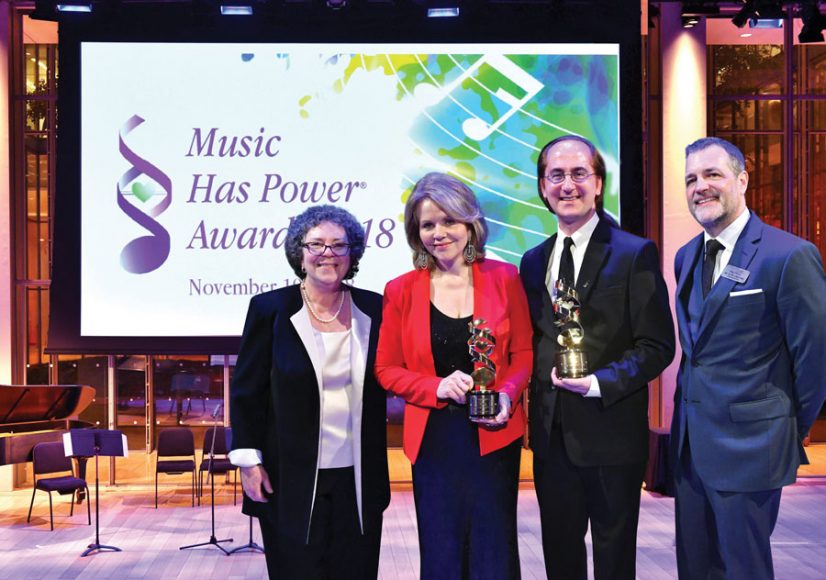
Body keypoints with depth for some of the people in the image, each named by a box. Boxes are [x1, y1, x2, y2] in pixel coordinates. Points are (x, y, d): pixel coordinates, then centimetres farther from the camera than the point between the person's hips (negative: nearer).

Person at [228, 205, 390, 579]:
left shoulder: (373, 309, 3)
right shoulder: (270, 309, -3)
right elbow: (246, 391, -1)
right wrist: (249, 460, -5)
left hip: (359, 480, 2)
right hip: (291, 481, -2)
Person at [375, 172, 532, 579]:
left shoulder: (504, 278, 0)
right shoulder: (401, 291, 0)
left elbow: (524, 353, 5)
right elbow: (386, 370, 3)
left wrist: (507, 394, -14)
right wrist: (438, 387, -13)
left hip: (494, 435, 0)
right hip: (433, 439, 0)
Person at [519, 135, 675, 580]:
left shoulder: (635, 254, -7)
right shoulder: (534, 261, 10)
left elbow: (657, 346, -9)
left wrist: (599, 384, -22)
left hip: (612, 433, -5)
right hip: (551, 433, 5)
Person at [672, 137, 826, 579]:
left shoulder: (789, 256, -15)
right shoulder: (686, 257, 9)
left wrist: (788, 431, -1)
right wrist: (689, 415, 13)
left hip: (748, 448, -7)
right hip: (689, 444, 7)